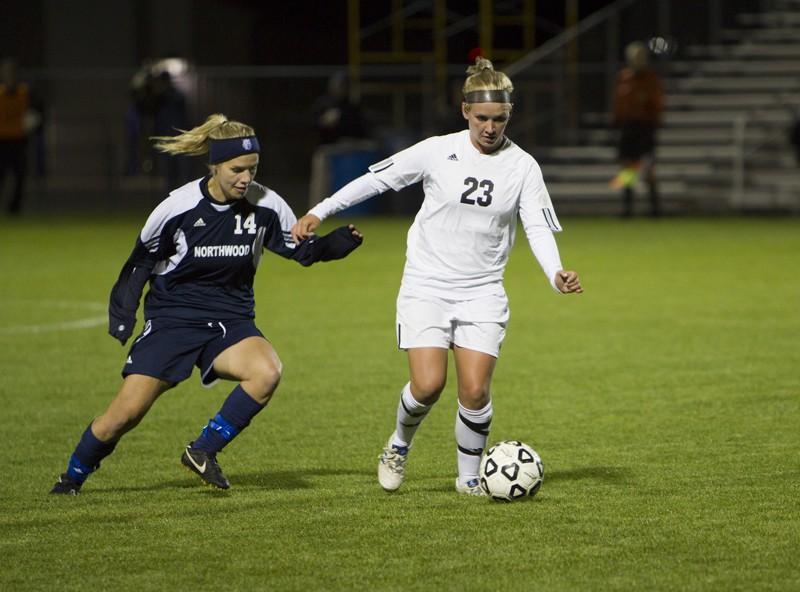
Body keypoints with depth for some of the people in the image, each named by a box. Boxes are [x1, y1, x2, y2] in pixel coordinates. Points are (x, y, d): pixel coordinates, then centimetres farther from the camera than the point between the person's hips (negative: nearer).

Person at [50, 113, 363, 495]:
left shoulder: (265, 206, -7)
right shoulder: (178, 207, -13)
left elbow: (302, 249, 5)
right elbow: (141, 260, 1)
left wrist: (341, 242, -14)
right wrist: (122, 314, -5)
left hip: (230, 321, 2)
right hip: (172, 318, -2)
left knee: (267, 372, -29)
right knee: (126, 414, -9)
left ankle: (202, 452, -12)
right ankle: (72, 477, 18)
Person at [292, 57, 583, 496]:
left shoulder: (522, 166, -1)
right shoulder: (437, 151, -6)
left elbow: (538, 227, -3)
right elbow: (377, 178, 3)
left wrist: (555, 274, -22)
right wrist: (320, 212, 2)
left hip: (482, 294, 1)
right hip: (426, 287, -1)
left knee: (475, 391, -9)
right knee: (428, 384, -14)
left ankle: (469, 476, 14)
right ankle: (399, 444, 18)